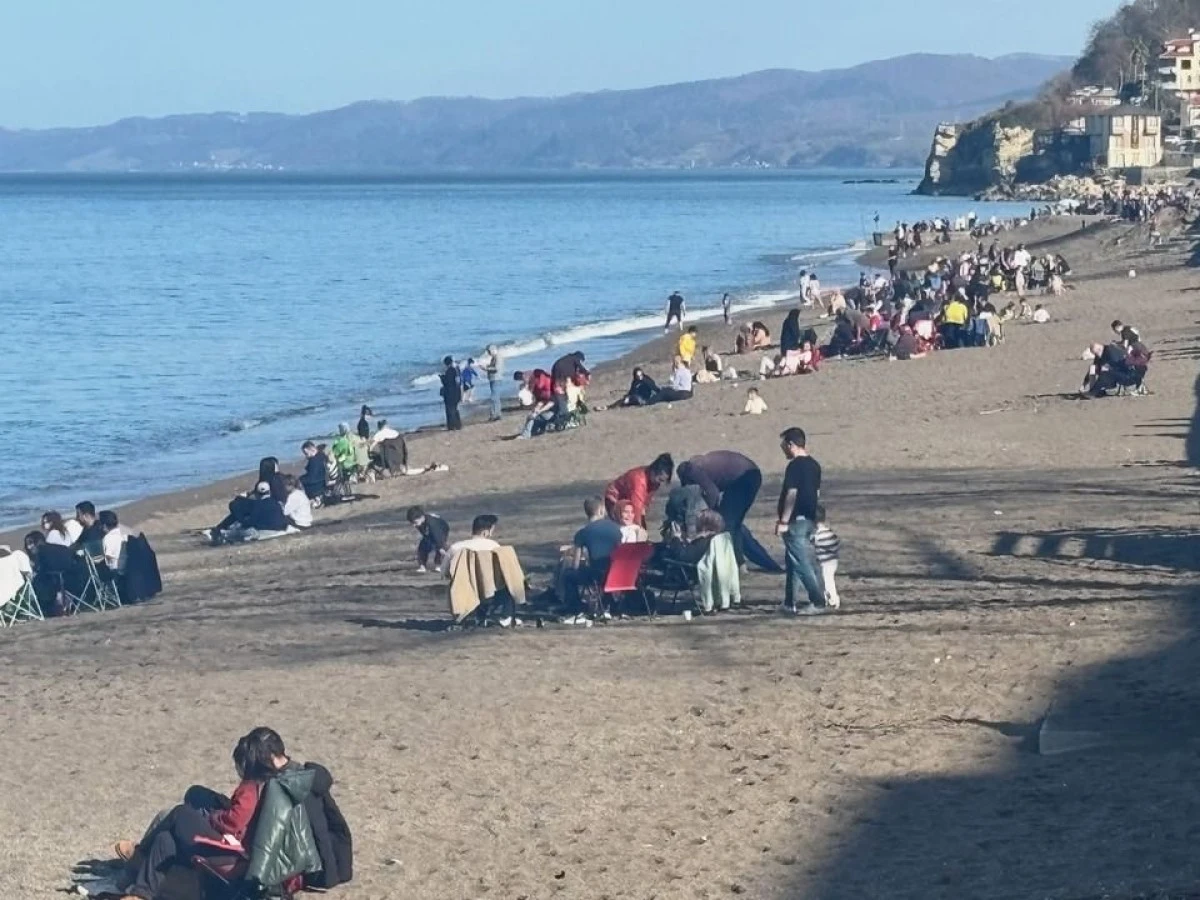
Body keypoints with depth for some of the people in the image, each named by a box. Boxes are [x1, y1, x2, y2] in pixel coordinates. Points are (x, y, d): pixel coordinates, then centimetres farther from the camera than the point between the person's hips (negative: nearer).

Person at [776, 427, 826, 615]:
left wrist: (783, 521, -18)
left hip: (796, 522, -9)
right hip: (810, 520, 9)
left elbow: (792, 494, -20)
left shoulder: (795, 466, -16)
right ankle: (790, 603, 19)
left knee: (802, 563, -6)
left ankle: (817, 602, -8)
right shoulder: (814, 465, 11)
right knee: (794, 562, 15)